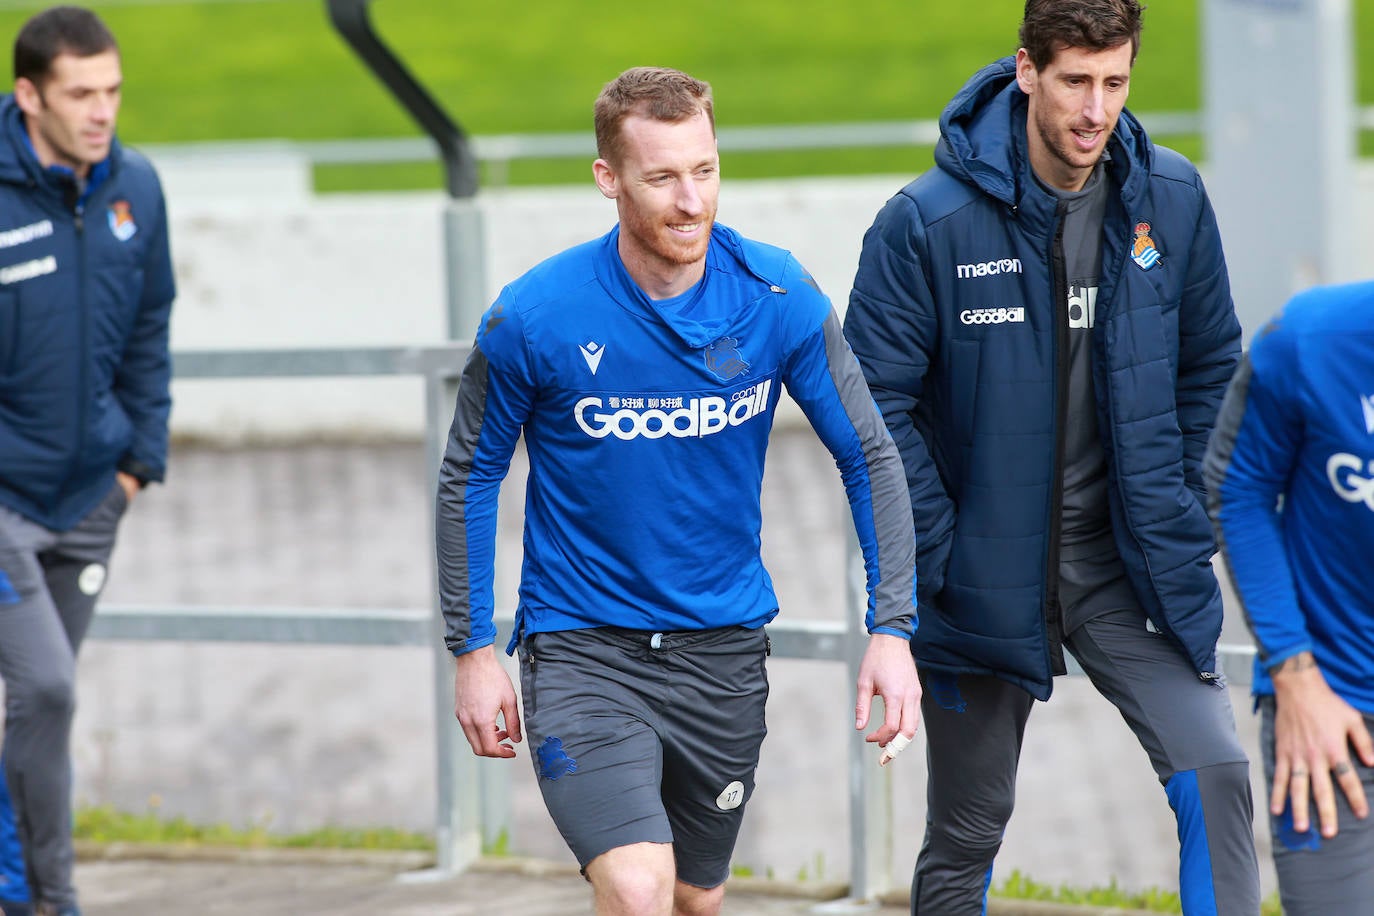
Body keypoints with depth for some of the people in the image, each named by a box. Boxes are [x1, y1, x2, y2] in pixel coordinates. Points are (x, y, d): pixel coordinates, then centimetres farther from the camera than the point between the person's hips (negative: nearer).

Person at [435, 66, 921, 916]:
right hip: (581, 649, -3)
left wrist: (892, 630, -7)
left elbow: (869, 457, 0)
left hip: (724, 650, 4)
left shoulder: (779, 296, -8)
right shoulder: (533, 317, -15)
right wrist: (473, 650, 0)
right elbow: (471, 477, 0)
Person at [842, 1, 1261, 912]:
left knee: (1215, 772, -15)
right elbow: (877, 405, -9)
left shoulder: (1172, 200, -3)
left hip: (1128, 564, 2)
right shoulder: (929, 223, -14)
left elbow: (1210, 368, 10)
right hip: (988, 579, -2)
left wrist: (1180, 520, 4)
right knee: (966, 835, 10)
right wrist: (943, 559, -11)